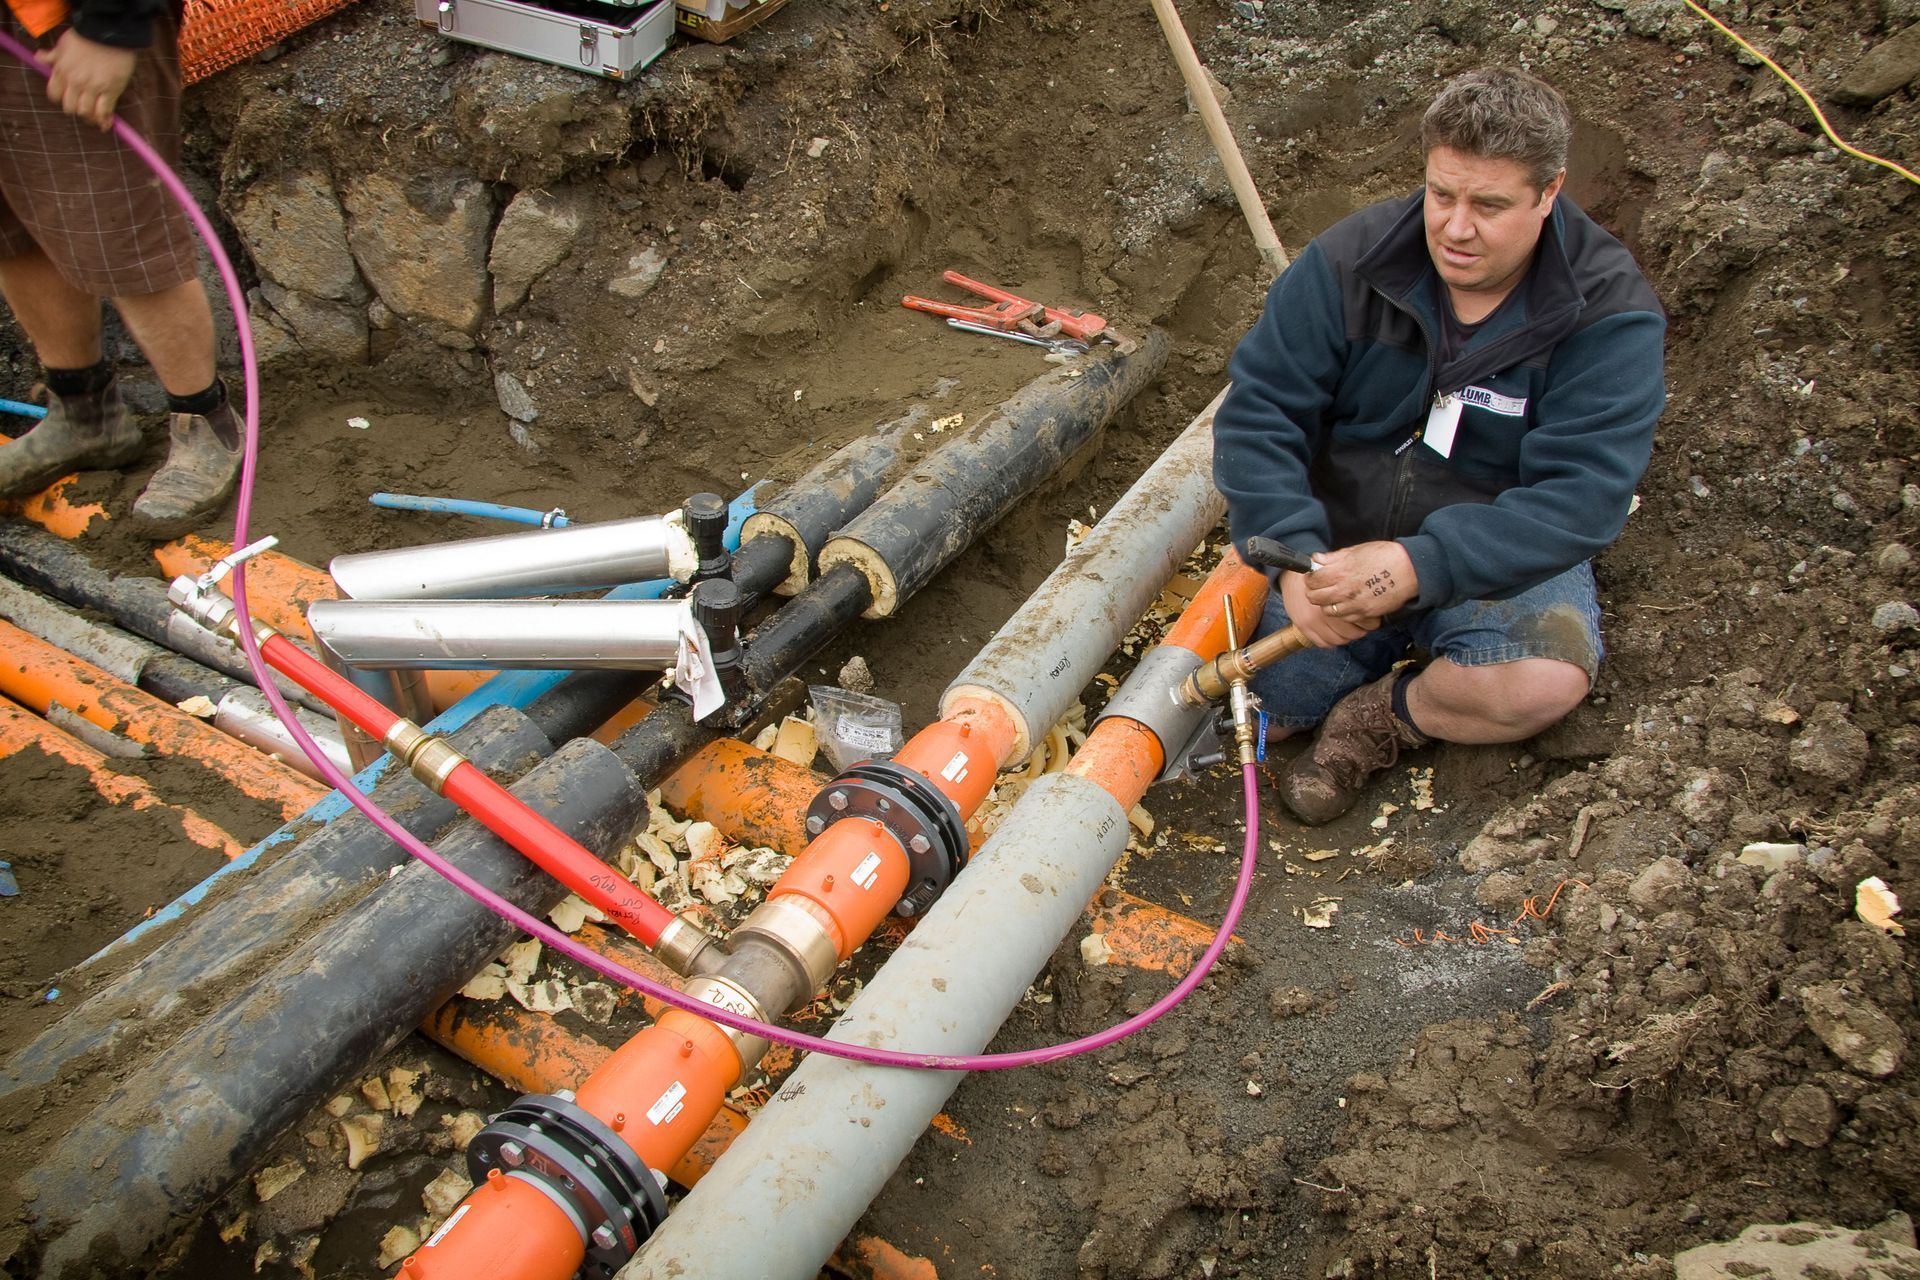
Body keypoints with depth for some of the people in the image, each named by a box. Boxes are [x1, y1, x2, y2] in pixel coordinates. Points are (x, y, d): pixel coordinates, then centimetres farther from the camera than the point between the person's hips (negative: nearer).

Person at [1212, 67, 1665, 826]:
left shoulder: (1610, 315, -14)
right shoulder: (1350, 261, -9)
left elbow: (1580, 498, -23)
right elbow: (1258, 410, -12)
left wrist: (1417, 567, -37)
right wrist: (1297, 557, -28)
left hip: (1501, 561, -2)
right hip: (1340, 543, 2)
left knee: (1547, 679, -33)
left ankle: (1383, 719, -1)